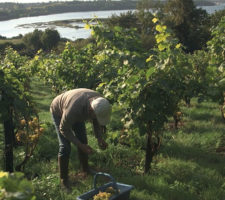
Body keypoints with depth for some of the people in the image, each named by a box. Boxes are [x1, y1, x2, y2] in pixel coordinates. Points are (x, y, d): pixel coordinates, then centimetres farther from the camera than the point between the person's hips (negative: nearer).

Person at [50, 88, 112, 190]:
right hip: (59, 113, -5)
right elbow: (64, 129, -28)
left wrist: (99, 138, -19)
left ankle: (85, 168, 31)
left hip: (79, 112, 6)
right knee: (65, 147, -11)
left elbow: (96, 121, -8)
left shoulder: (98, 101, -29)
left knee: (83, 140, 9)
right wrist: (80, 146, -29)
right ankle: (63, 179, 5)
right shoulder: (73, 109, -46)